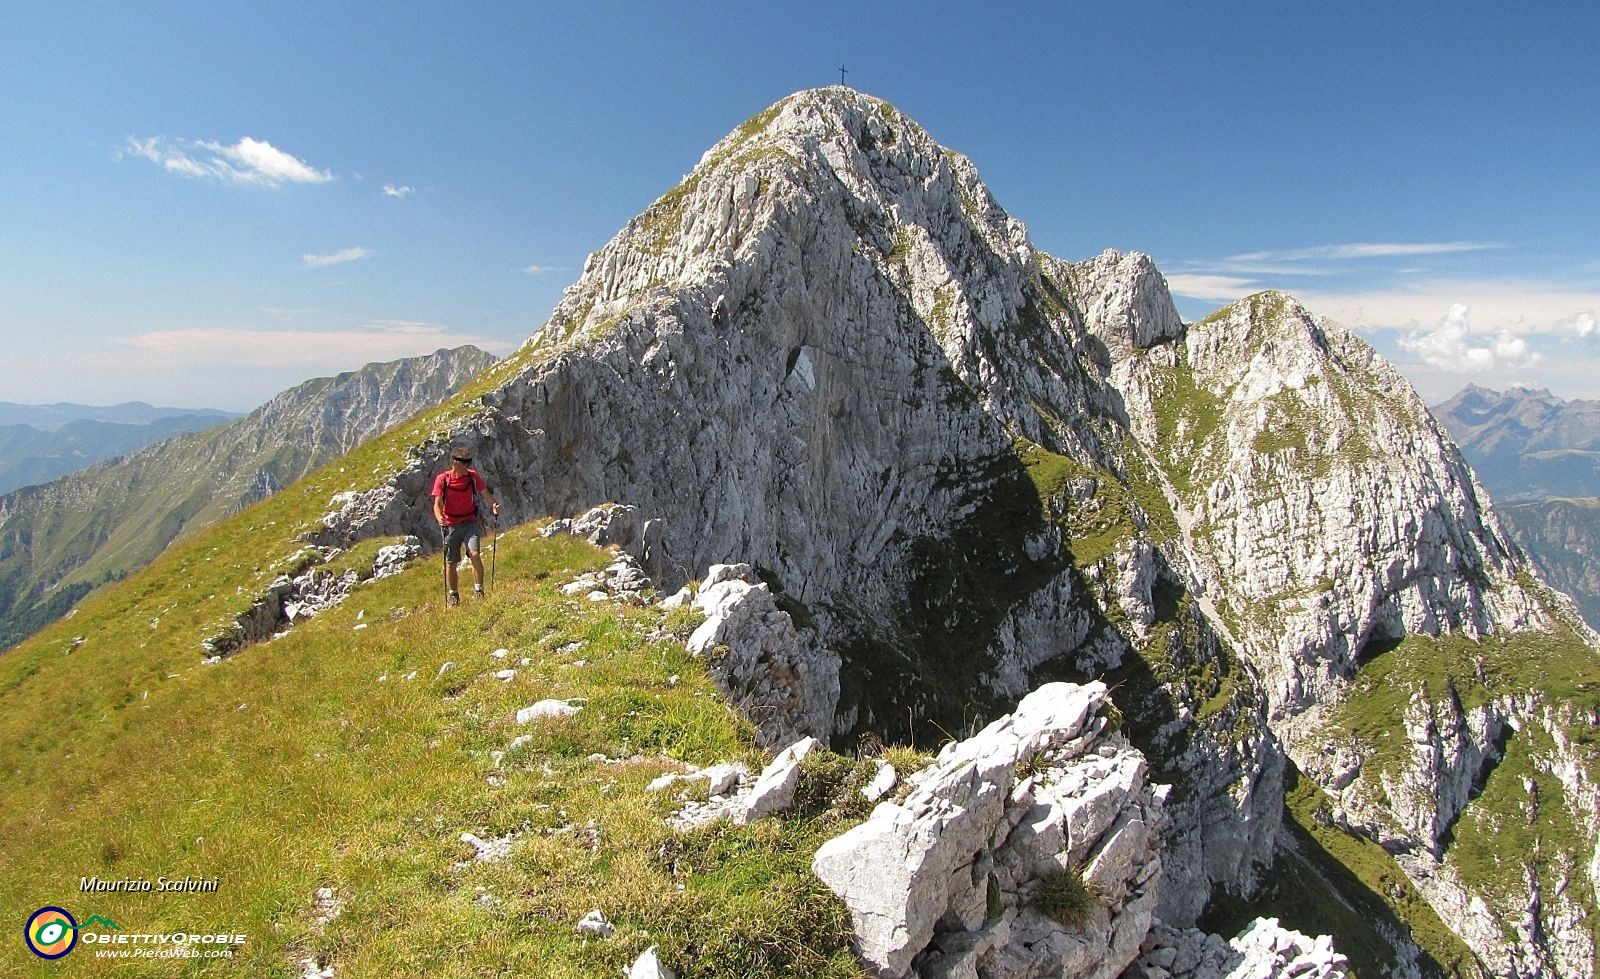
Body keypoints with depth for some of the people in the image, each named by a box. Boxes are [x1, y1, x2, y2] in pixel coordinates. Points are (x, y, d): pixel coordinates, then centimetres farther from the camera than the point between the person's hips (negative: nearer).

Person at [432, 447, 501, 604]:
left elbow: (485, 492, 1)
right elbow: (437, 503, -11)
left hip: (469, 522, 0)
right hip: (451, 525, 0)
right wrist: (439, 517, -32)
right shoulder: (442, 479, -8)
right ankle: (453, 595, 24)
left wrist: (493, 505, -20)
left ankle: (479, 589, -9)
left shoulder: (472, 475, -3)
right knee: (451, 562, 7)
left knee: (475, 554, -21)